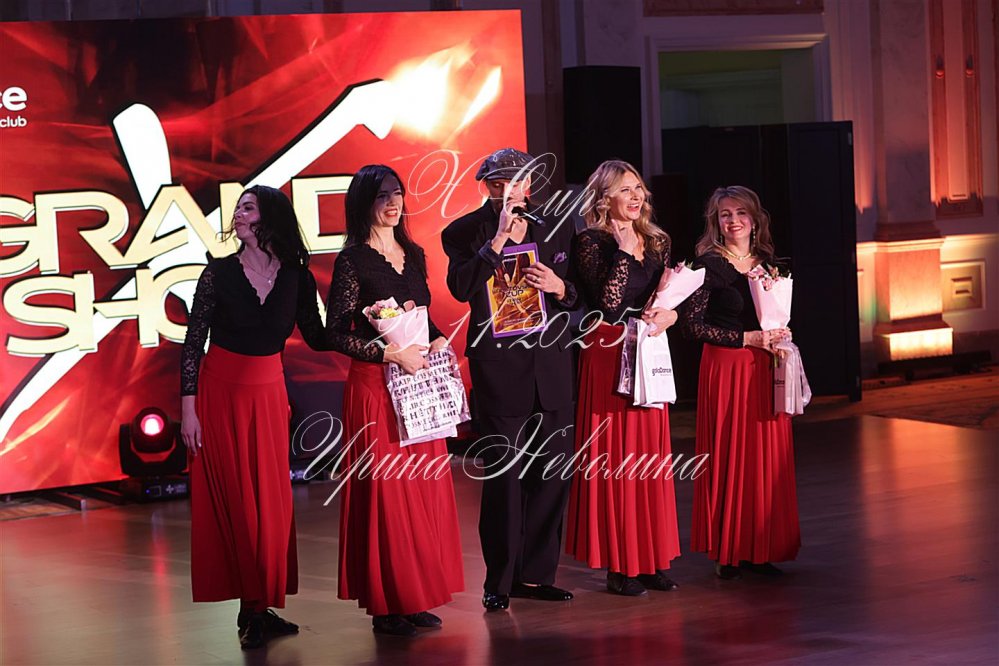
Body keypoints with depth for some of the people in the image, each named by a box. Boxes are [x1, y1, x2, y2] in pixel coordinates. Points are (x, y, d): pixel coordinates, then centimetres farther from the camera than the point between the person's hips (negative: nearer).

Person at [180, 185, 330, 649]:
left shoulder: (296, 277, -1)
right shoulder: (219, 273, -6)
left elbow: (317, 338, 2)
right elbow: (193, 342, -5)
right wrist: (188, 407, -9)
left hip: (268, 395, 2)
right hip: (220, 393, -2)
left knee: (271, 502, 3)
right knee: (235, 502, -2)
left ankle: (260, 608, 11)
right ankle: (252, 608, 4)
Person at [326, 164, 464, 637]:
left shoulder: (414, 255, 12)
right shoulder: (353, 260, -8)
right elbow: (337, 334, -11)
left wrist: (437, 340, 2)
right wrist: (393, 353, -18)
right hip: (376, 386, -6)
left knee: (425, 490, 7)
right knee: (384, 493, -4)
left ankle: (417, 596, 16)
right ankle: (386, 603, 4)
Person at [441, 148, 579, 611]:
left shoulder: (555, 229, 9)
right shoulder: (464, 232, -2)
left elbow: (578, 293, 16)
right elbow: (460, 287, -19)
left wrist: (561, 288, -6)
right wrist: (497, 240, -24)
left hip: (550, 367, 4)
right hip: (498, 370, -4)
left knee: (552, 475, 6)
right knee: (503, 478, -3)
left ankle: (535, 574, 17)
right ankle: (499, 580, 7)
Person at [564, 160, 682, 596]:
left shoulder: (657, 242, 12)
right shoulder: (591, 243, -6)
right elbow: (608, 305, -17)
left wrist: (669, 314, -6)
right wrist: (624, 251, -17)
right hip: (608, 355, -6)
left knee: (651, 453, 7)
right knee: (613, 454, -3)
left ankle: (651, 559, 14)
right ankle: (619, 565, 2)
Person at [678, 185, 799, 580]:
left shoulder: (767, 263, 12)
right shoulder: (708, 265, -6)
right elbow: (693, 325, -12)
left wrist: (780, 340, 3)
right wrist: (747, 338, -15)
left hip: (765, 370, 5)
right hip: (725, 369, -5)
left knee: (767, 457, 4)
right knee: (728, 457, -3)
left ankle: (760, 549, 11)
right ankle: (727, 552, 5)